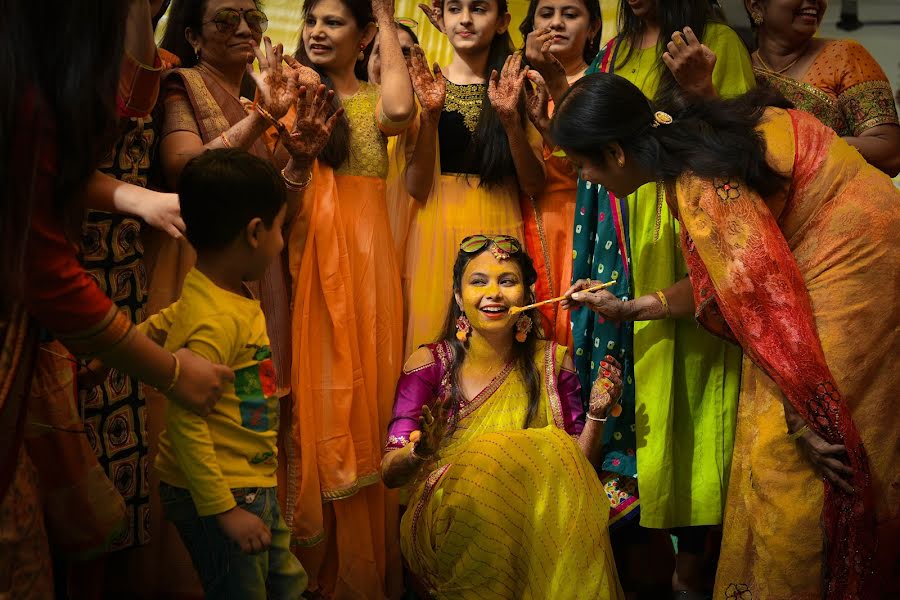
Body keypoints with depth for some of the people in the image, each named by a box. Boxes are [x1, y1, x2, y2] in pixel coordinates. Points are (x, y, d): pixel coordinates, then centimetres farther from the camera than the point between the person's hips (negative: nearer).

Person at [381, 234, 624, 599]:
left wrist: (596, 415, -12)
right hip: (447, 526, -1)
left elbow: (576, 466, 6)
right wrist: (419, 452, -29)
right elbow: (389, 473, -7)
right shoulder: (429, 364, -2)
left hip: (533, 524, 2)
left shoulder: (552, 362, 4)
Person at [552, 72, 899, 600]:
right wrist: (628, 308, 17)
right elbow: (720, 287, 9)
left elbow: (764, 297, -24)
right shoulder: (691, 142, 5)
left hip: (851, 268, -9)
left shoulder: (699, 184, -23)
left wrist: (803, 419, -20)